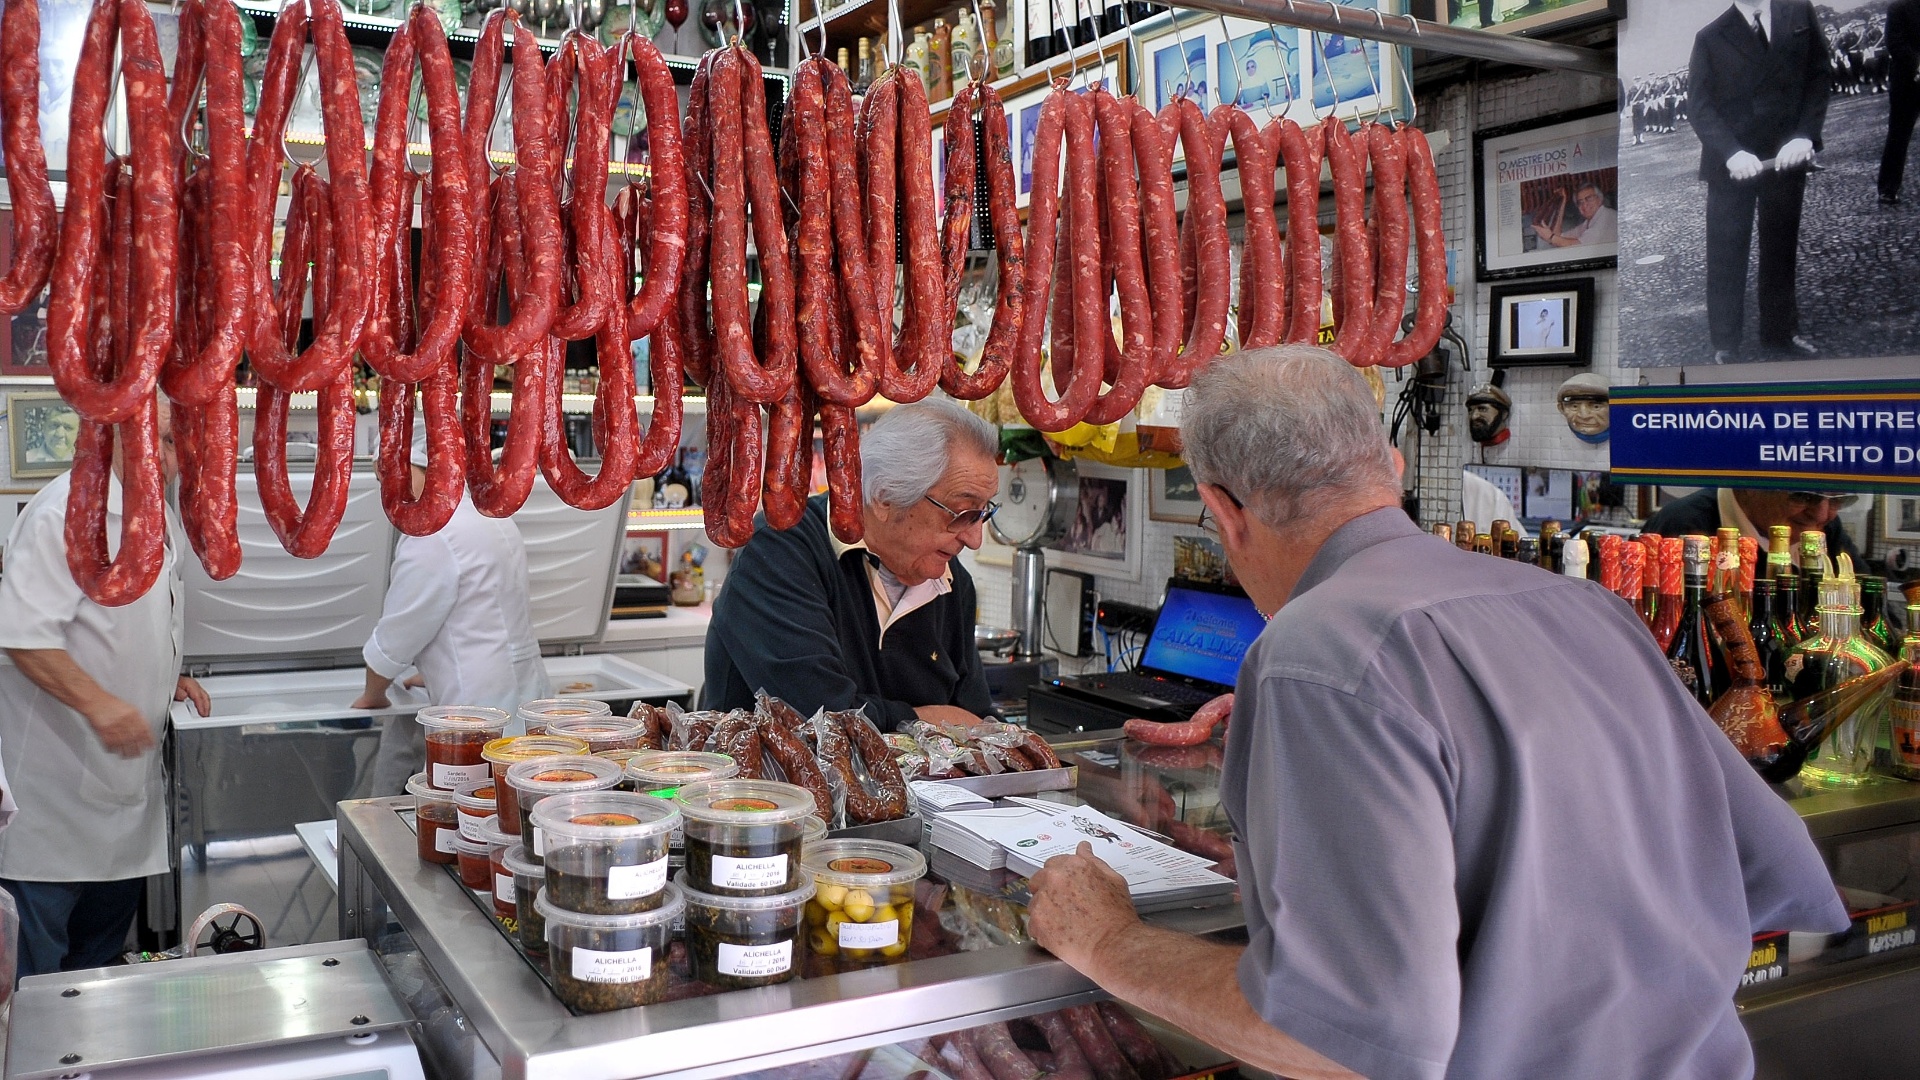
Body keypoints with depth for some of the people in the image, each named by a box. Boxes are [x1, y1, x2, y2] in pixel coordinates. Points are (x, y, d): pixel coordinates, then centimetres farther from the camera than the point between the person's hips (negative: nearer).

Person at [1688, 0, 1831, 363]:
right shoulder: (1711, 37, -4)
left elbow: (1820, 75, 3)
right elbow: (1700, 106, -7)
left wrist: (1805, 135, -11)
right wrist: (1732, 152, -22)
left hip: (1786, 156, 2)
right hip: (1731, 165, -2)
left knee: (1781, 249, 14)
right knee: (1726, 255, 2)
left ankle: (1780, 331, 28)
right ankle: (1725, 345, 12)